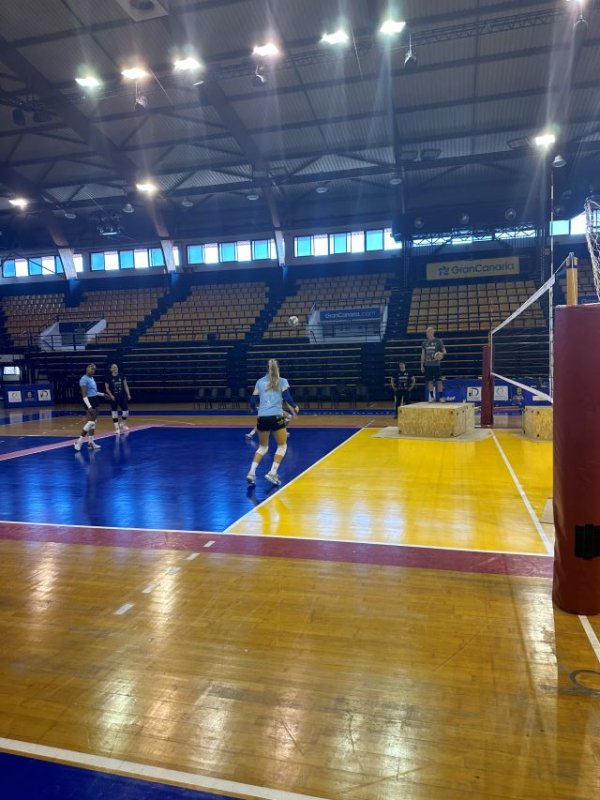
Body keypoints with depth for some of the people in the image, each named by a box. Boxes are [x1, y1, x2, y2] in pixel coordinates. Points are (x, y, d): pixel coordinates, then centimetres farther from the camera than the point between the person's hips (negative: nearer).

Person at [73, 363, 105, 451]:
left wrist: (102, 394, 33)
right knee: (91, 422, -14)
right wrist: (89, 406, -30)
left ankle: (90, 442, 16)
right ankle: (79, 442, -8)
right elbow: (84, 394, -22)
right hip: (89, 402, -10)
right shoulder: (84, 379, -15)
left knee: (93, 422, 11)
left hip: (94, 401, 10)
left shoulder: (91, 378, 14)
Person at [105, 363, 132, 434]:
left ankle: (122, 425, 23)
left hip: (122, 396, 2)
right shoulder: (109, 378, -5)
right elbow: (107, 388, 0)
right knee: (114, 413, 2)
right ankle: (117, 428, 10)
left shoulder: (122, 376, 1)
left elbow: (125, 385, 5)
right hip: (113, 397, -2)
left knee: (126, 411, 2)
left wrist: (128, 394, -1)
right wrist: (111, 395, -12)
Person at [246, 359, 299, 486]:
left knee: (262, 447, 20)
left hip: (262, 418, 3)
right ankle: (272, 473, 2)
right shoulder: (282, 381, 6)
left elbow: (252, 402, 12)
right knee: (282, 446, 14)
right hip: (276, 417, -3)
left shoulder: (259, 382, 13)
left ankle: (251, 472, 8)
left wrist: (256, 409, 34)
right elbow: (287, 398, -5)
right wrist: (295, 407, 14)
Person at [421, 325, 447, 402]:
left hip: (436, 364, -3)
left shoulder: (438, 341, -1)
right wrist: (422, 365, 7)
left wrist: (442, 354, -20)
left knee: (439, 381, -2)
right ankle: (431, 397, 14)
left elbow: (444, 351, 4)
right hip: (427, 365, 3)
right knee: (429, 381, 5)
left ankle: (441, 397, 4)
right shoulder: (424, 342, 8)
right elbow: (423, 354, 11)